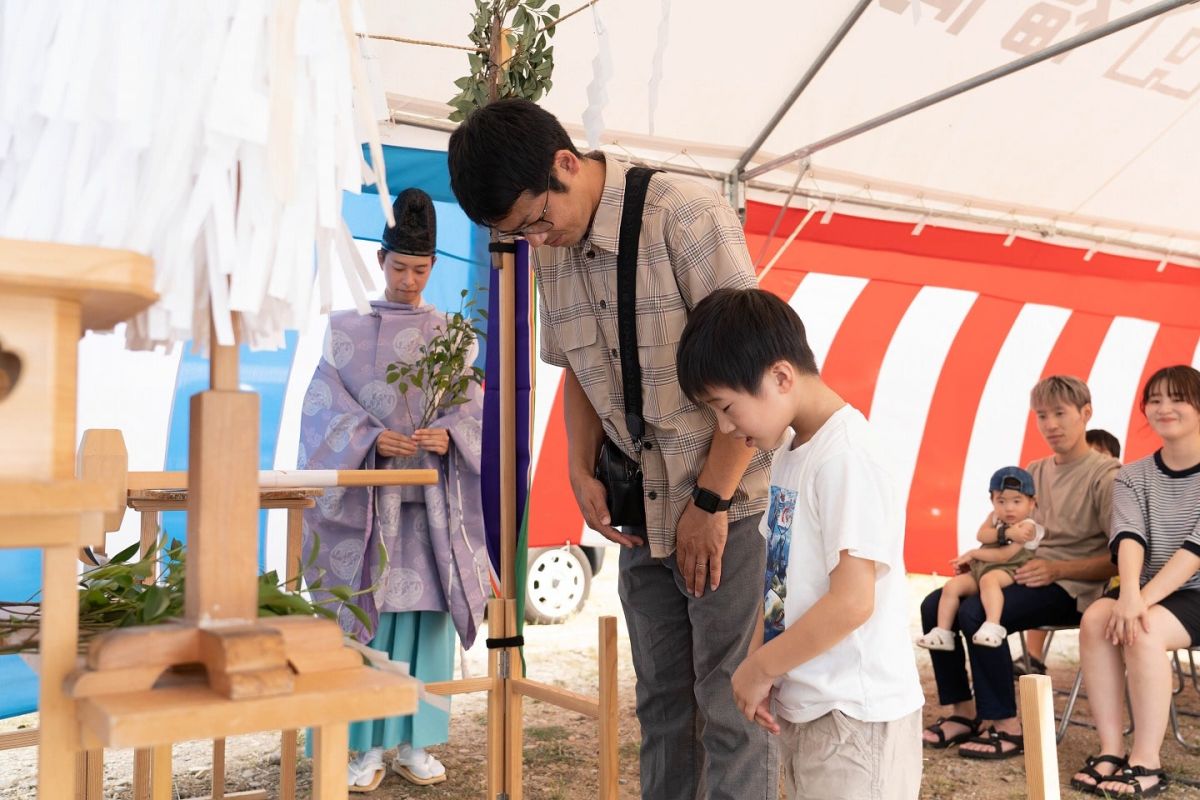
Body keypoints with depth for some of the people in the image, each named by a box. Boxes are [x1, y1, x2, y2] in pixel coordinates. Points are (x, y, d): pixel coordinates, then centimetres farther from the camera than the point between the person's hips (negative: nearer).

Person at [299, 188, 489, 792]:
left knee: (426, 613, 2)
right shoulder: (348, 330, 7)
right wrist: (371, 439, -18)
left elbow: (475, 410, 4)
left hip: (433, 499, 1)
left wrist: (448, 434, -17)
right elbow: (327, 407, -1)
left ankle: (414, 741, 14)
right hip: (366, 498, -1)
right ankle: (368, 745, 8)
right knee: (367, 616, -2)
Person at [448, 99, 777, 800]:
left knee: (729, 703, 0)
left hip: (720, 506, -6)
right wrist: (583, 473, 3)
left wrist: (712, 501, -16)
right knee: (661, 699, 15)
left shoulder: (683, 214, -15)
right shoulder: (551, 253, 6)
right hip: (640, 512, 6)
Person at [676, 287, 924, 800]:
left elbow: (851, 602, -24)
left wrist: (760, 667, -13)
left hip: (854, 715, -8)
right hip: (802, 707, 8)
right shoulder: (788, 451, 7)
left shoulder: (844, 459, -20)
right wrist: (757, 663, -1)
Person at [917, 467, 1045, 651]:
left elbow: (1003, 555, -14)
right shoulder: (995, 517, 17)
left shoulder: (1027, 527, -6)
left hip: (1007, 571, -7)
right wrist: (1004, 532, -18)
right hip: (979, 568, 7)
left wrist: (973, 553, -5)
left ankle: (993, 626, -53)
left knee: (988, 579, -39)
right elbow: (981, 535, -4)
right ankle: (942, 633, -9)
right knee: (951, 585, -13)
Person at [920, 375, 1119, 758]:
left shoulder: (1106, 475, -8)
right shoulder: (1034, 472, 13)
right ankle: (964, 711, 2)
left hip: (1073, 587, -7)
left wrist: (1056, 569, -25)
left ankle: (1008, 728, -16)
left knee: (976, 613, -29)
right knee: (935, 605, -10)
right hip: (1028, 577, 7)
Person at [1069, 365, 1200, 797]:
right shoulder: (1132, 476, 5)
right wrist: (1129, 592, -32)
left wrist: (1147, 599, -29)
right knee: (1096, 619, -26)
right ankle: (1111, 749, -20)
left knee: (1142, 629, -32)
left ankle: (1147, 763, -23)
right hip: (1149, 590, 4)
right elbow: (1127, 537, -12)